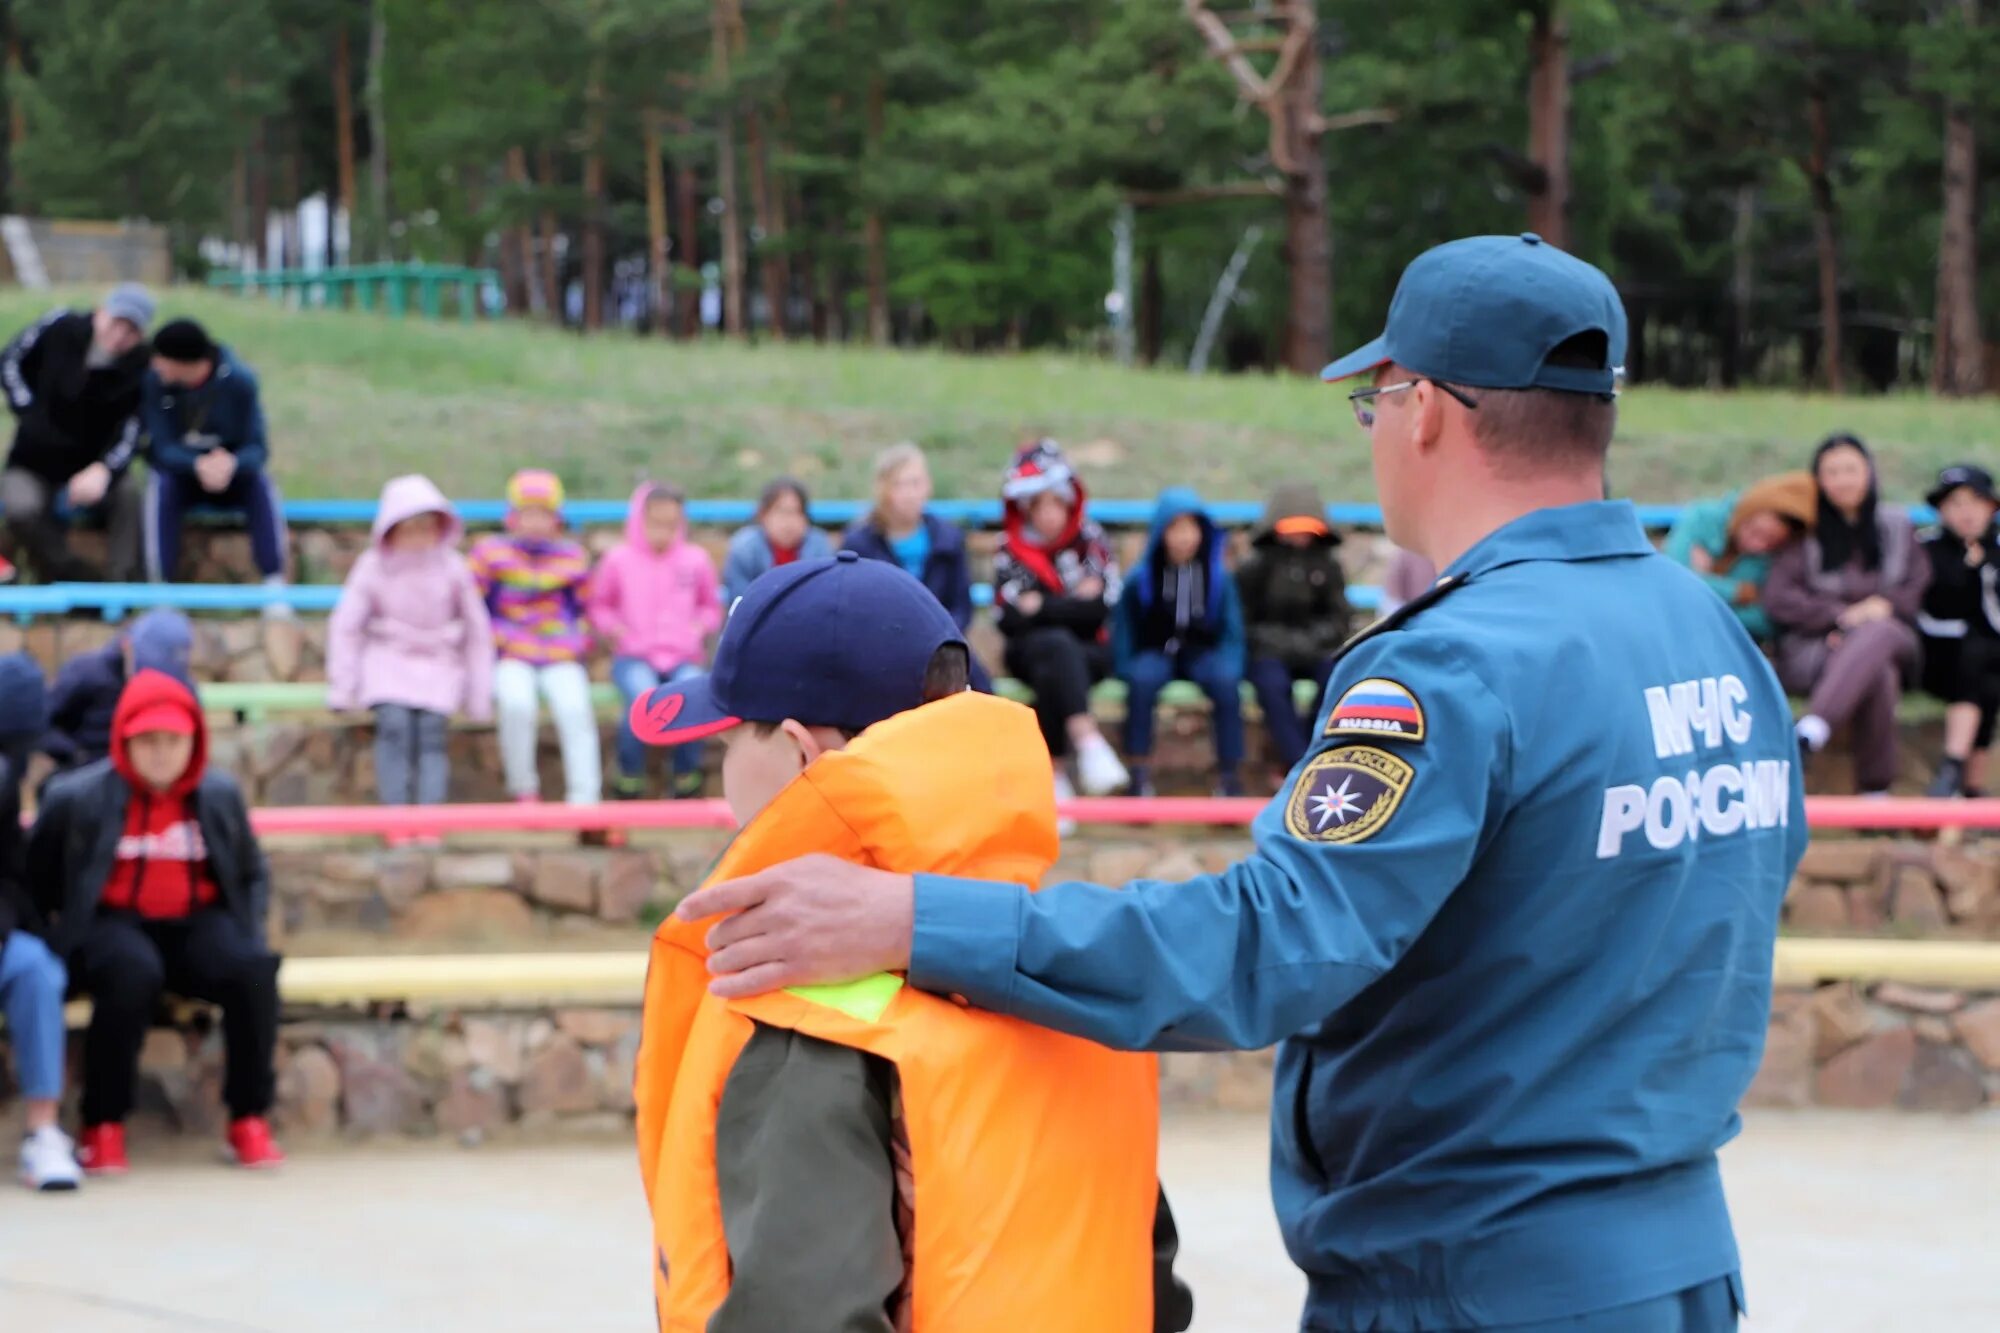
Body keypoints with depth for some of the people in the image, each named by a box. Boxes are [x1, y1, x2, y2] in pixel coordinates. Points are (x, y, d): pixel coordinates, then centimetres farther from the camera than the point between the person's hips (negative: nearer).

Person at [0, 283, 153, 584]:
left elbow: (131, 433, -22)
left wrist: (103, 471, -41)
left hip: (89, 467, 0)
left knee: (130, 497, -31)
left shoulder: (142, 368, -14)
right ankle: (86, 583, -26)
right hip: (34, 462, 0)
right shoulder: (58, 328, -13)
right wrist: (28, 412, -9)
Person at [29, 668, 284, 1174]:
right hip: (112, 924, -3)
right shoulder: (76, 798, -3)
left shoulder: (220, 794, 5)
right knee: (133, 973, -38)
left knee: (253, 969, -29)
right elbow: (36, 877, 8)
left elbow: (252, 874, 18)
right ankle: (103, 1128, -24)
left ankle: (250, 1121, -14)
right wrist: (66, 929, -2)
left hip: (196, 923, 3)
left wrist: (249, 932, 3)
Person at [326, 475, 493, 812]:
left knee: (431, 731, -18)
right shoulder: (373, 566, -10)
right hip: (388, 659, -1)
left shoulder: (451, 567, -7)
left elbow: (477, 630, 2)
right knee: (394, 725, -23)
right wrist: (341, 686, -8)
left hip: (437, 662, 1)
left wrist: (479, 694, 3)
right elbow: (345, 626, -4)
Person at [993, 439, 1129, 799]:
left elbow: (1100, 608, -9)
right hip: (1029, 653, 0)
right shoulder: (1011, 552, 3)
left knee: (1051, 674, -34)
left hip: (1091, 652, 0)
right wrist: (1073, 602, -12)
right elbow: (1010, 621, -9)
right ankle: (1088, 743, -50)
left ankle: (1056, 773, -34)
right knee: (1057, 645, -35)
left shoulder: (1090, 540, 2)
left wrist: (1042, 607, -10)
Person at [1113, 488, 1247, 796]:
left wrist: (1229, 665, -12)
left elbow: (1232, 632, 4)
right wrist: (1127, 668, -11)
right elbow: (1123, 631, 3)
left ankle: (1231, 778, -25)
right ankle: (1139, 776, -29)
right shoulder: (1141, 578, -6)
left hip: (1202, 653, 1)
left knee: (1226, 680, -32)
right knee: (1142, 679, -35)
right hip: (1155, 655, -1)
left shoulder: (1218, 575, -2)